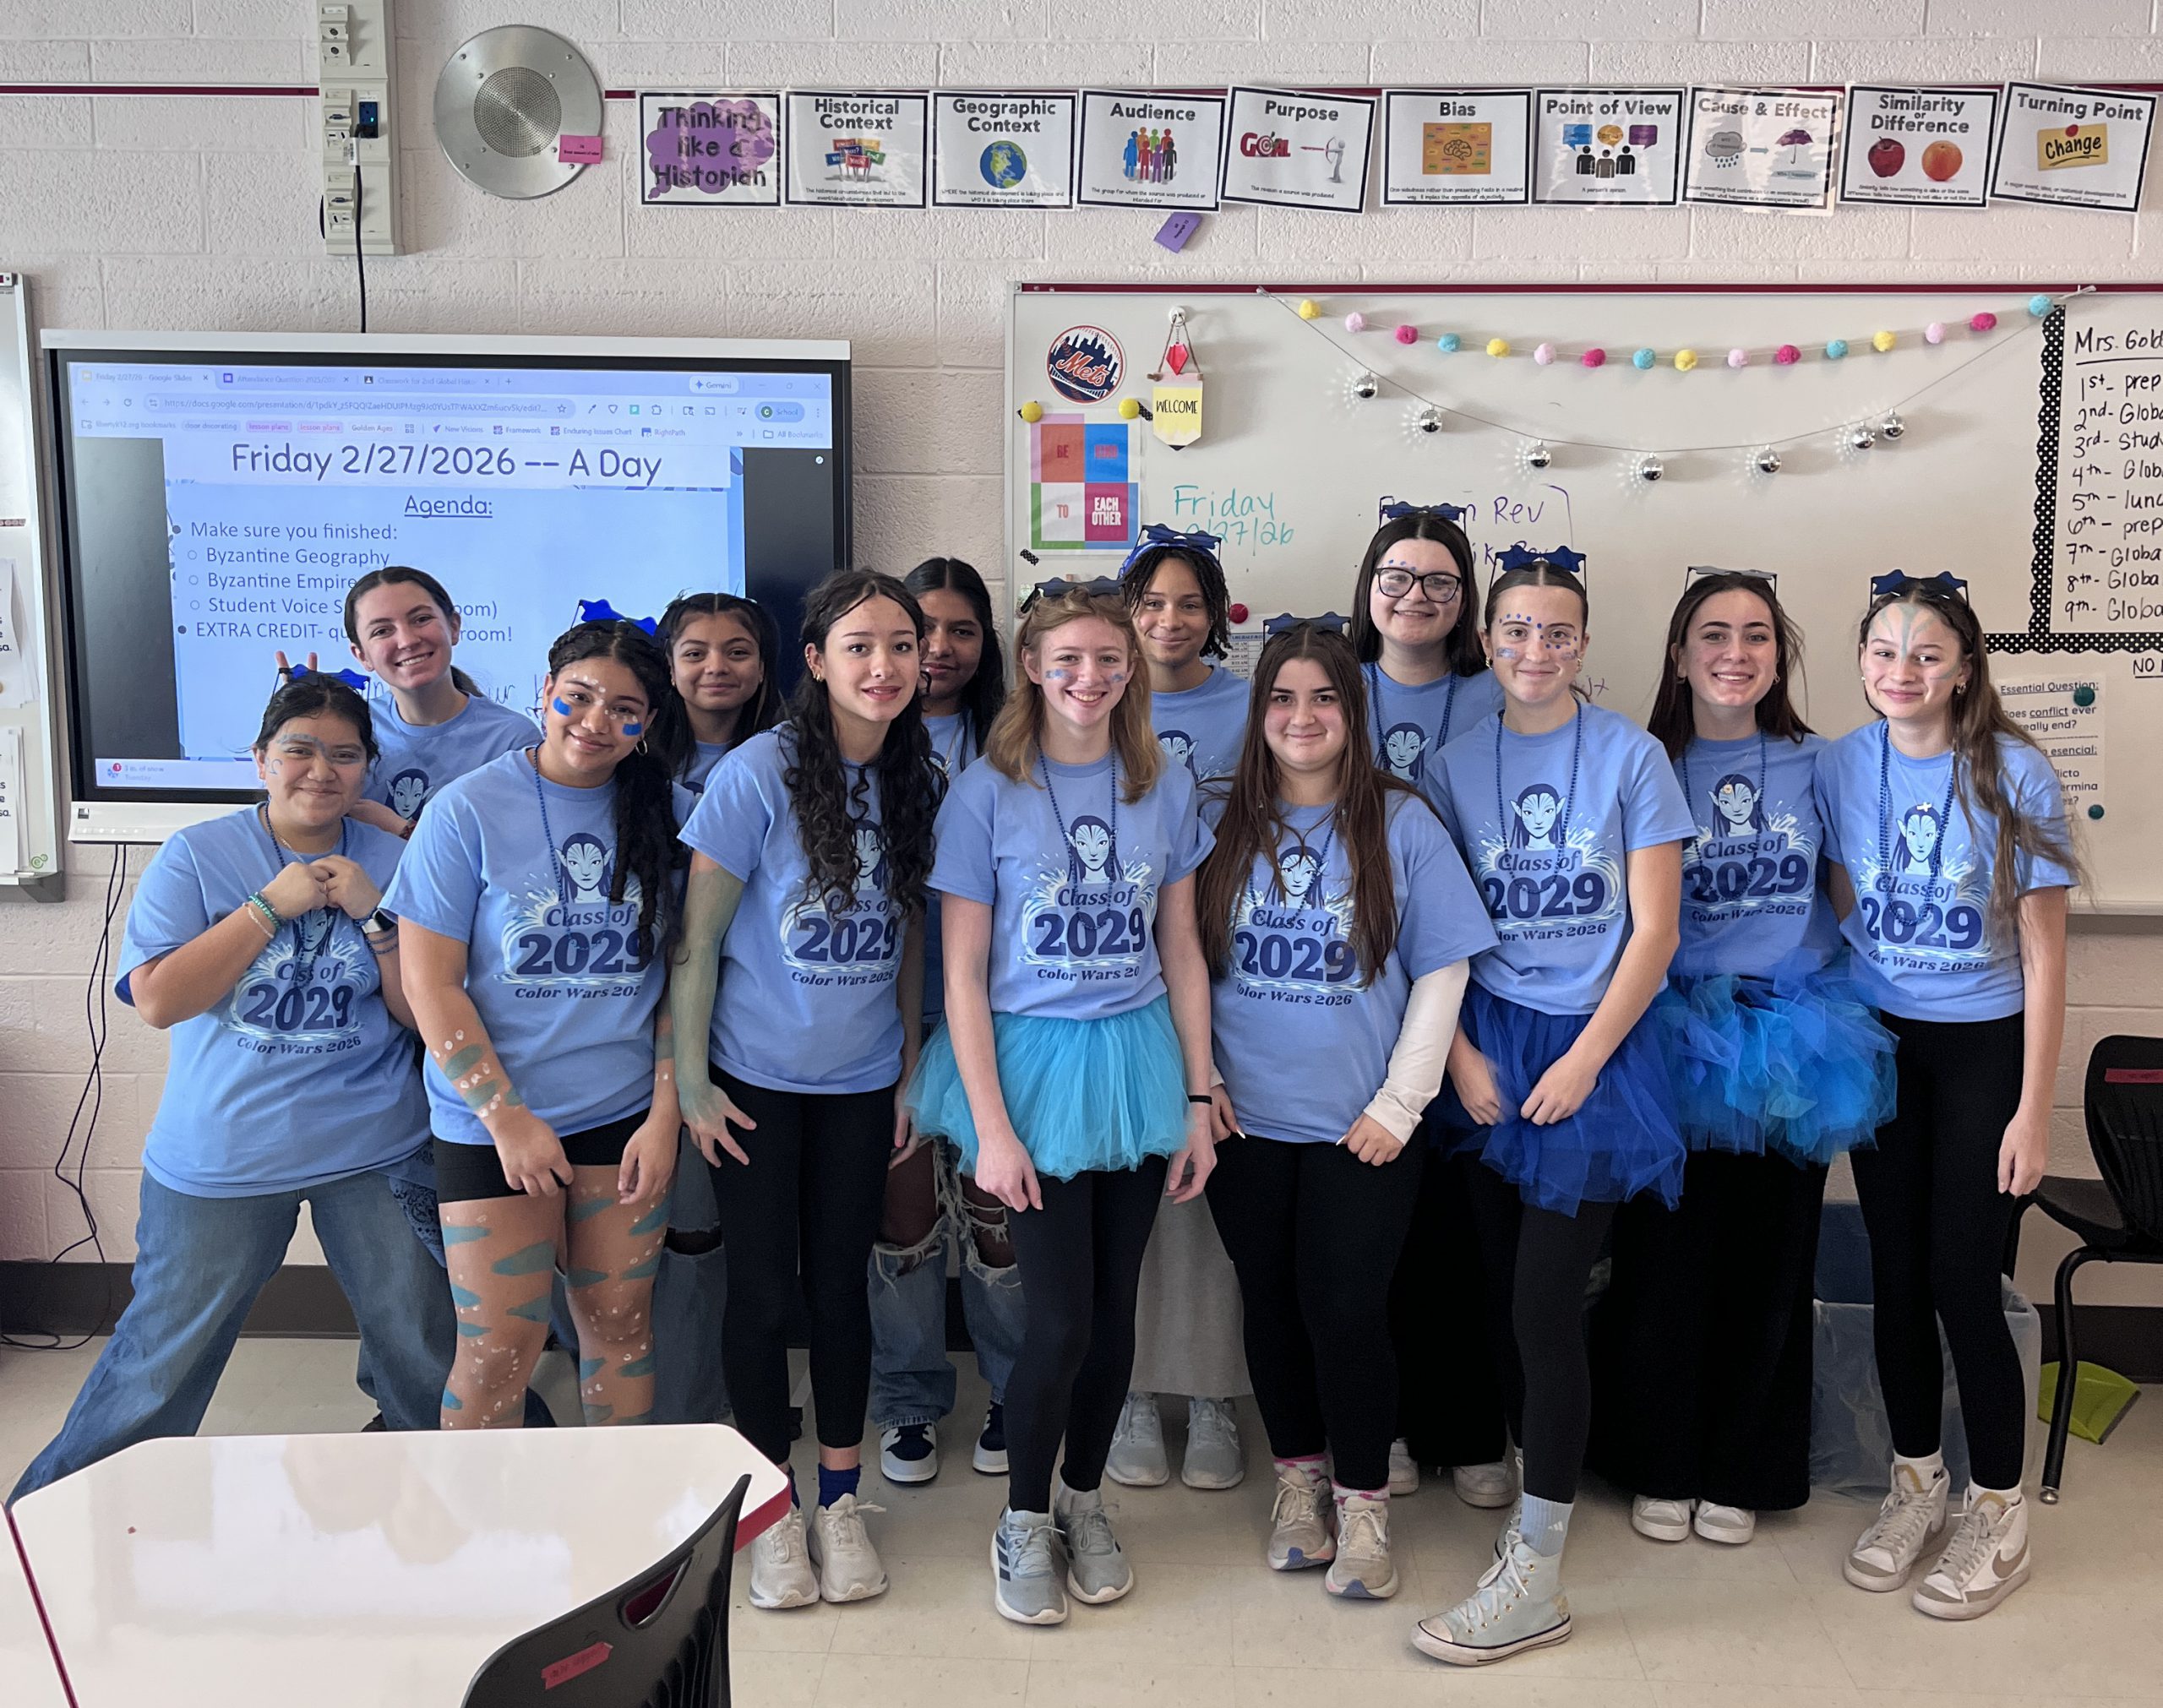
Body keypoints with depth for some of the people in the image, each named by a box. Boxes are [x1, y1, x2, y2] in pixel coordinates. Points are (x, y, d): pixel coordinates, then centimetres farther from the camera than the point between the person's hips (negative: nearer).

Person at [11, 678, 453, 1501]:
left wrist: (373, 913, -15)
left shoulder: (391, 863, 2)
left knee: (423, 1348, 9)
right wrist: (273, 904, -16)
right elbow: (158, 999, -13)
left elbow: (424, 1014, -1)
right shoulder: (196, 856, -3)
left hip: (374, 1152, 2)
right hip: (220, 1157, -1)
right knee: (164, 1357, 7)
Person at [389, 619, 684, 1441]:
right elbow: (430, 981, -8)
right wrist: (509, 1118, -11)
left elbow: (680, 976, 5)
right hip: (493, 1119, -2)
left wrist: (665, 1116, -3)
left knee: (620, 1324, 10)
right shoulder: (470, 809, -6)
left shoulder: (658, 816, 3)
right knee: (499, 1349, 0)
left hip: (625, 1117, 3)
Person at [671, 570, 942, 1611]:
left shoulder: (916, 783, -1)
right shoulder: (759, 774, -15)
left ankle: (841, 1499, 26)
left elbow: (909, 938, 8)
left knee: (841, 1280, 11)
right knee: (762, 1286, 5)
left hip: (861, 1082, 3)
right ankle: (770, 1505, 23)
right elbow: (696, 938, -10)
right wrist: (688, 1082, -10)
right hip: (756, 1079, -3)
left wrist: (910, 1074, 8)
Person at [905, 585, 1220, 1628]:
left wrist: (1198, 1099, 4)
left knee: (1114, 1306, 10)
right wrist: (991, 1127, -11)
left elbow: (1181, 952, 7)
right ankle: (1023, 1520, 20)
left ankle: (1085, 1500, 32)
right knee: (1060, 1317, -3)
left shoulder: (1165, 790, 4)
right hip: (1033, 1062, -3)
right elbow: (963, 974, -7)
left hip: (1137, 1063, 3)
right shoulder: (987, 794, -7)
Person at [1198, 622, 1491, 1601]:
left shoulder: (1401, 824, -2)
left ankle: (1362, 1503, 15)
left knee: (1347, 1309, -4)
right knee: (1271, 1302, 11)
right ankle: (1299, 1477, 31)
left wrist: (1400, 1101, -7)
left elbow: (1441, 971, -2)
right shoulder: (1219, 822, 4)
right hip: (1245, 1119, 2)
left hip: (1360, 1126, -2)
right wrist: (1197, 1080, 0)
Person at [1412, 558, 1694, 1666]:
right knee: (1503, 1296, 8)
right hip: (1487, 1048, 4)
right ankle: (1535, 1497, 27)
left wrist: (1582, 1062, -11)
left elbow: (1654, 930, -6)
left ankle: (1535, 1576, 4)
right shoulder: (1455, 764, 5)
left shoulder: (1630, 756, -4)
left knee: (1544, 1305, -6)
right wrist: (1461, 1055, -5)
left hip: (1593, 1048, -3)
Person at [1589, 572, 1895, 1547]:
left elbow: (1849, 893, 10)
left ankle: (1740, 1475, 26)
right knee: (1665, 1259, 4)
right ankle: (1659, 1469, 22)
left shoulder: (1813, 765, 3)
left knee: (1768, 1265, 10)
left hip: (1790, 1040, 2)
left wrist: (1830, 1011, 1)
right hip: (1675, 1040, -2)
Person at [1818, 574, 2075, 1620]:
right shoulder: (1840, 767, -3)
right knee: (1894, 1273, 9)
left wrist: (2033, 1110, -11)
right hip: (1881, 1043, 3)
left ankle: (1999, 1515, 17)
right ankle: (1915, 1483, 29)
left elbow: (2043, 954, -9)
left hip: (1983, 1048, -3)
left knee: (1961, 1279, -2)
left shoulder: (2013, 774, -12)